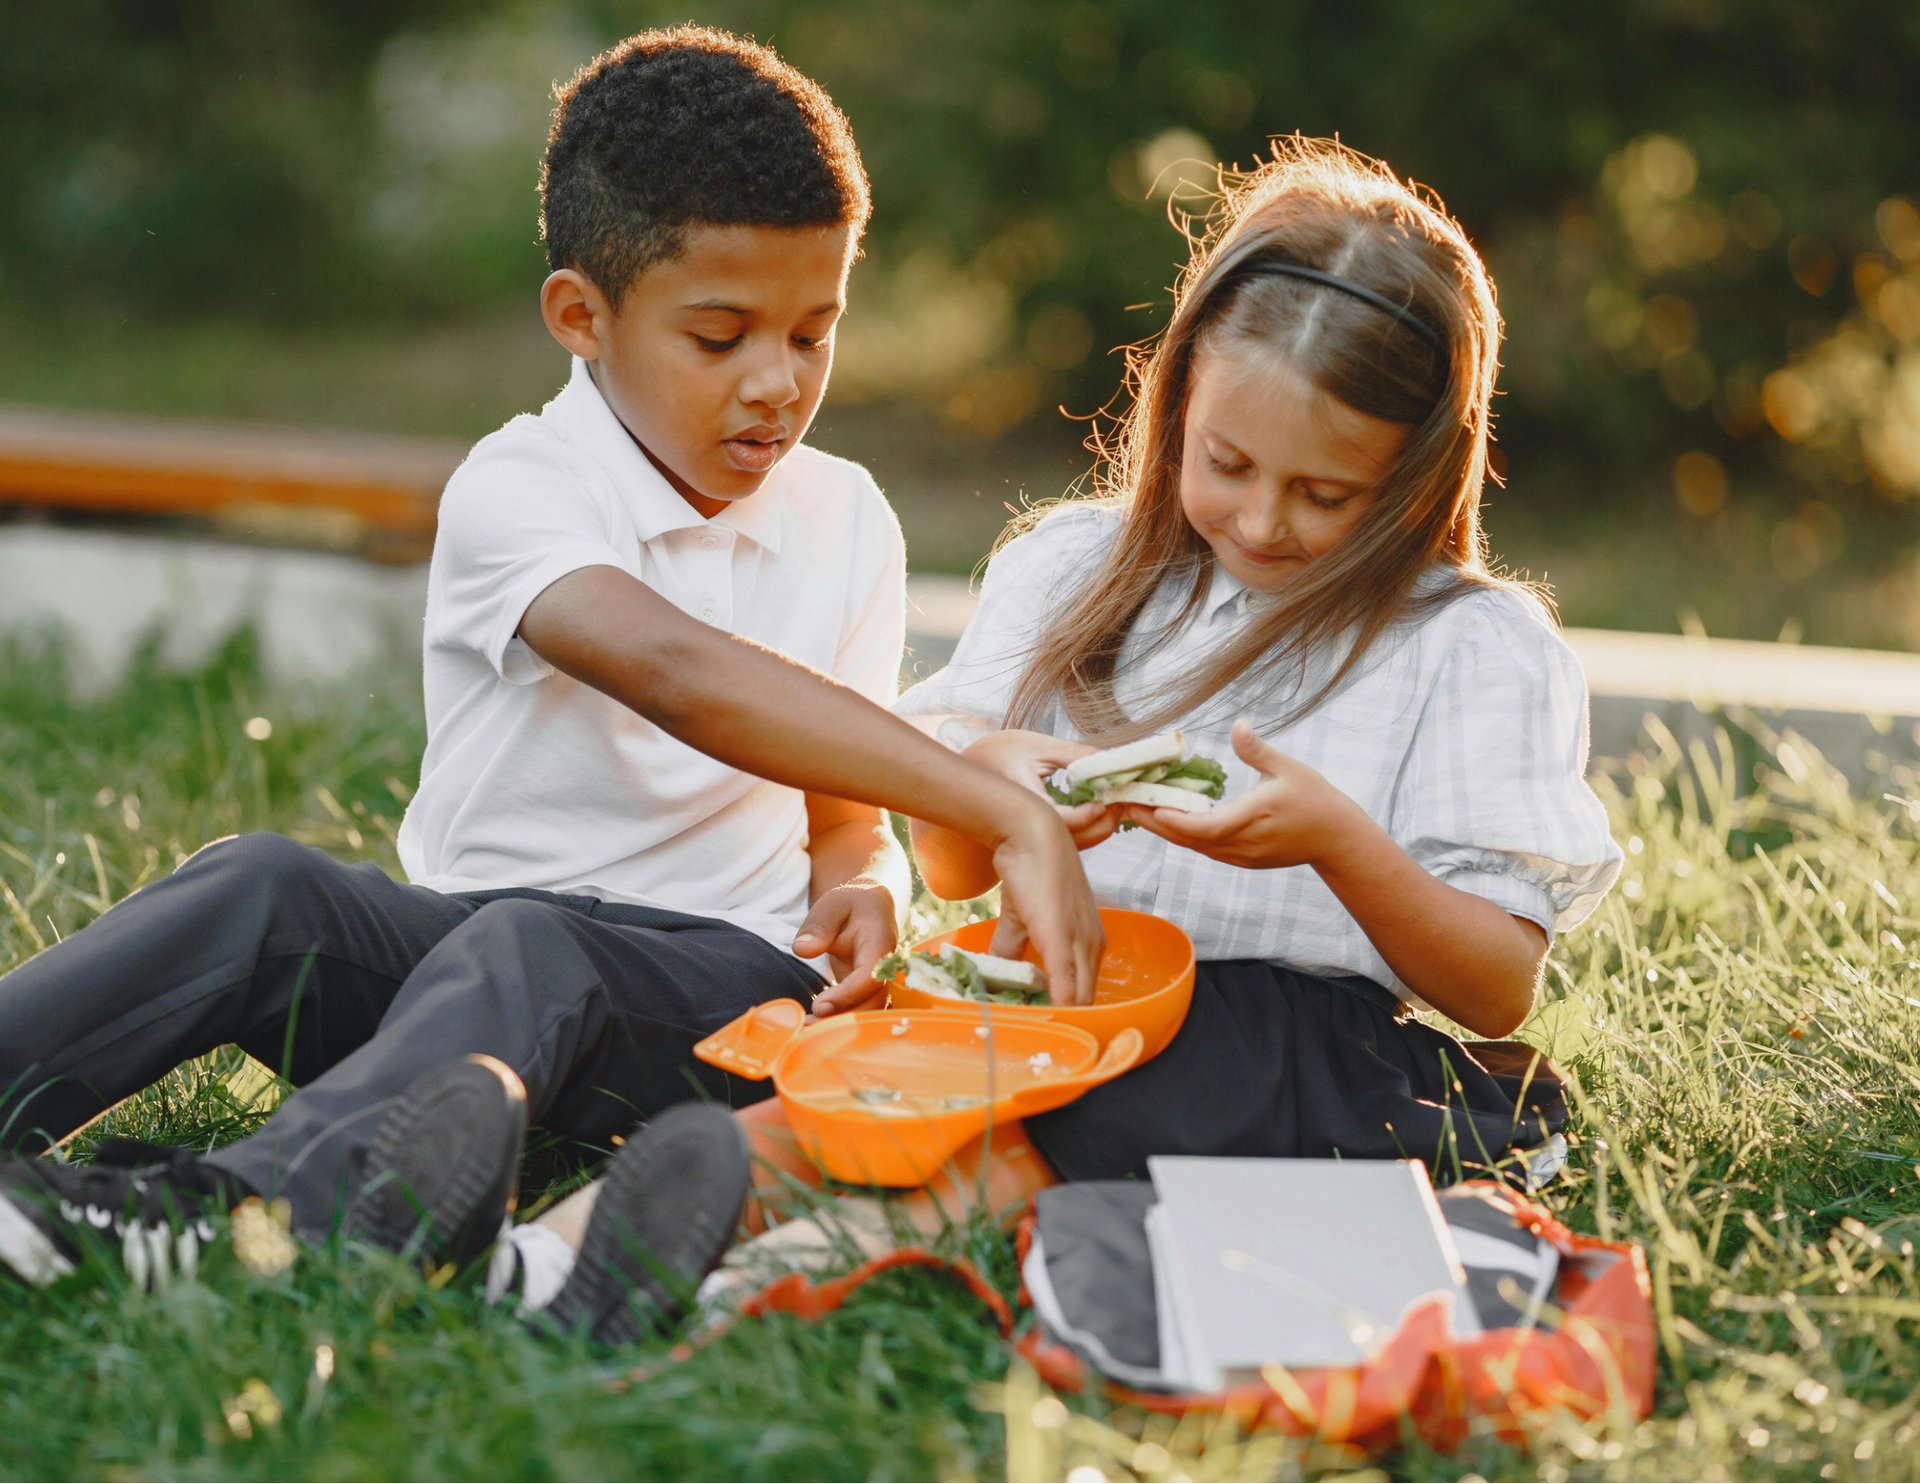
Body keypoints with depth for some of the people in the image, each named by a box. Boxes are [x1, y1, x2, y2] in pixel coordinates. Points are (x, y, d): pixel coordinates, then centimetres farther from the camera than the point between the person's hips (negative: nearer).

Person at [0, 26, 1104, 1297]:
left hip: (722, 969, 0)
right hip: (461, 921, 0)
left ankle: (235, 1210, -57)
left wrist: (858, 887, -12)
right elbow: (668, 669, -31)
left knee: (530, 955, -34)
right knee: (266, 889, -29)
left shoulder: (846, 524, 8)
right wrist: (1006, 812, -39)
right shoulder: (519, 490, -10)